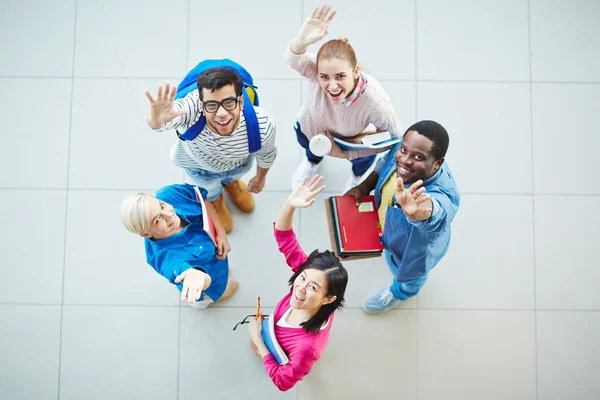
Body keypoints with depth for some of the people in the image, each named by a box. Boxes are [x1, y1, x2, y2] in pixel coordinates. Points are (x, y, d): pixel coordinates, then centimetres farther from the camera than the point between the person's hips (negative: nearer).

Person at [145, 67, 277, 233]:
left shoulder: (262, 126, -41)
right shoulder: (192, 108, -49)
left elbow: (266, 153, -16)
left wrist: (260, 178, 4)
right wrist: (156, 120, -94)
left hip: (240, 163, 2)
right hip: (200, 165, -2)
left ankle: (230, 181, 69)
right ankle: (214, 198, 64)